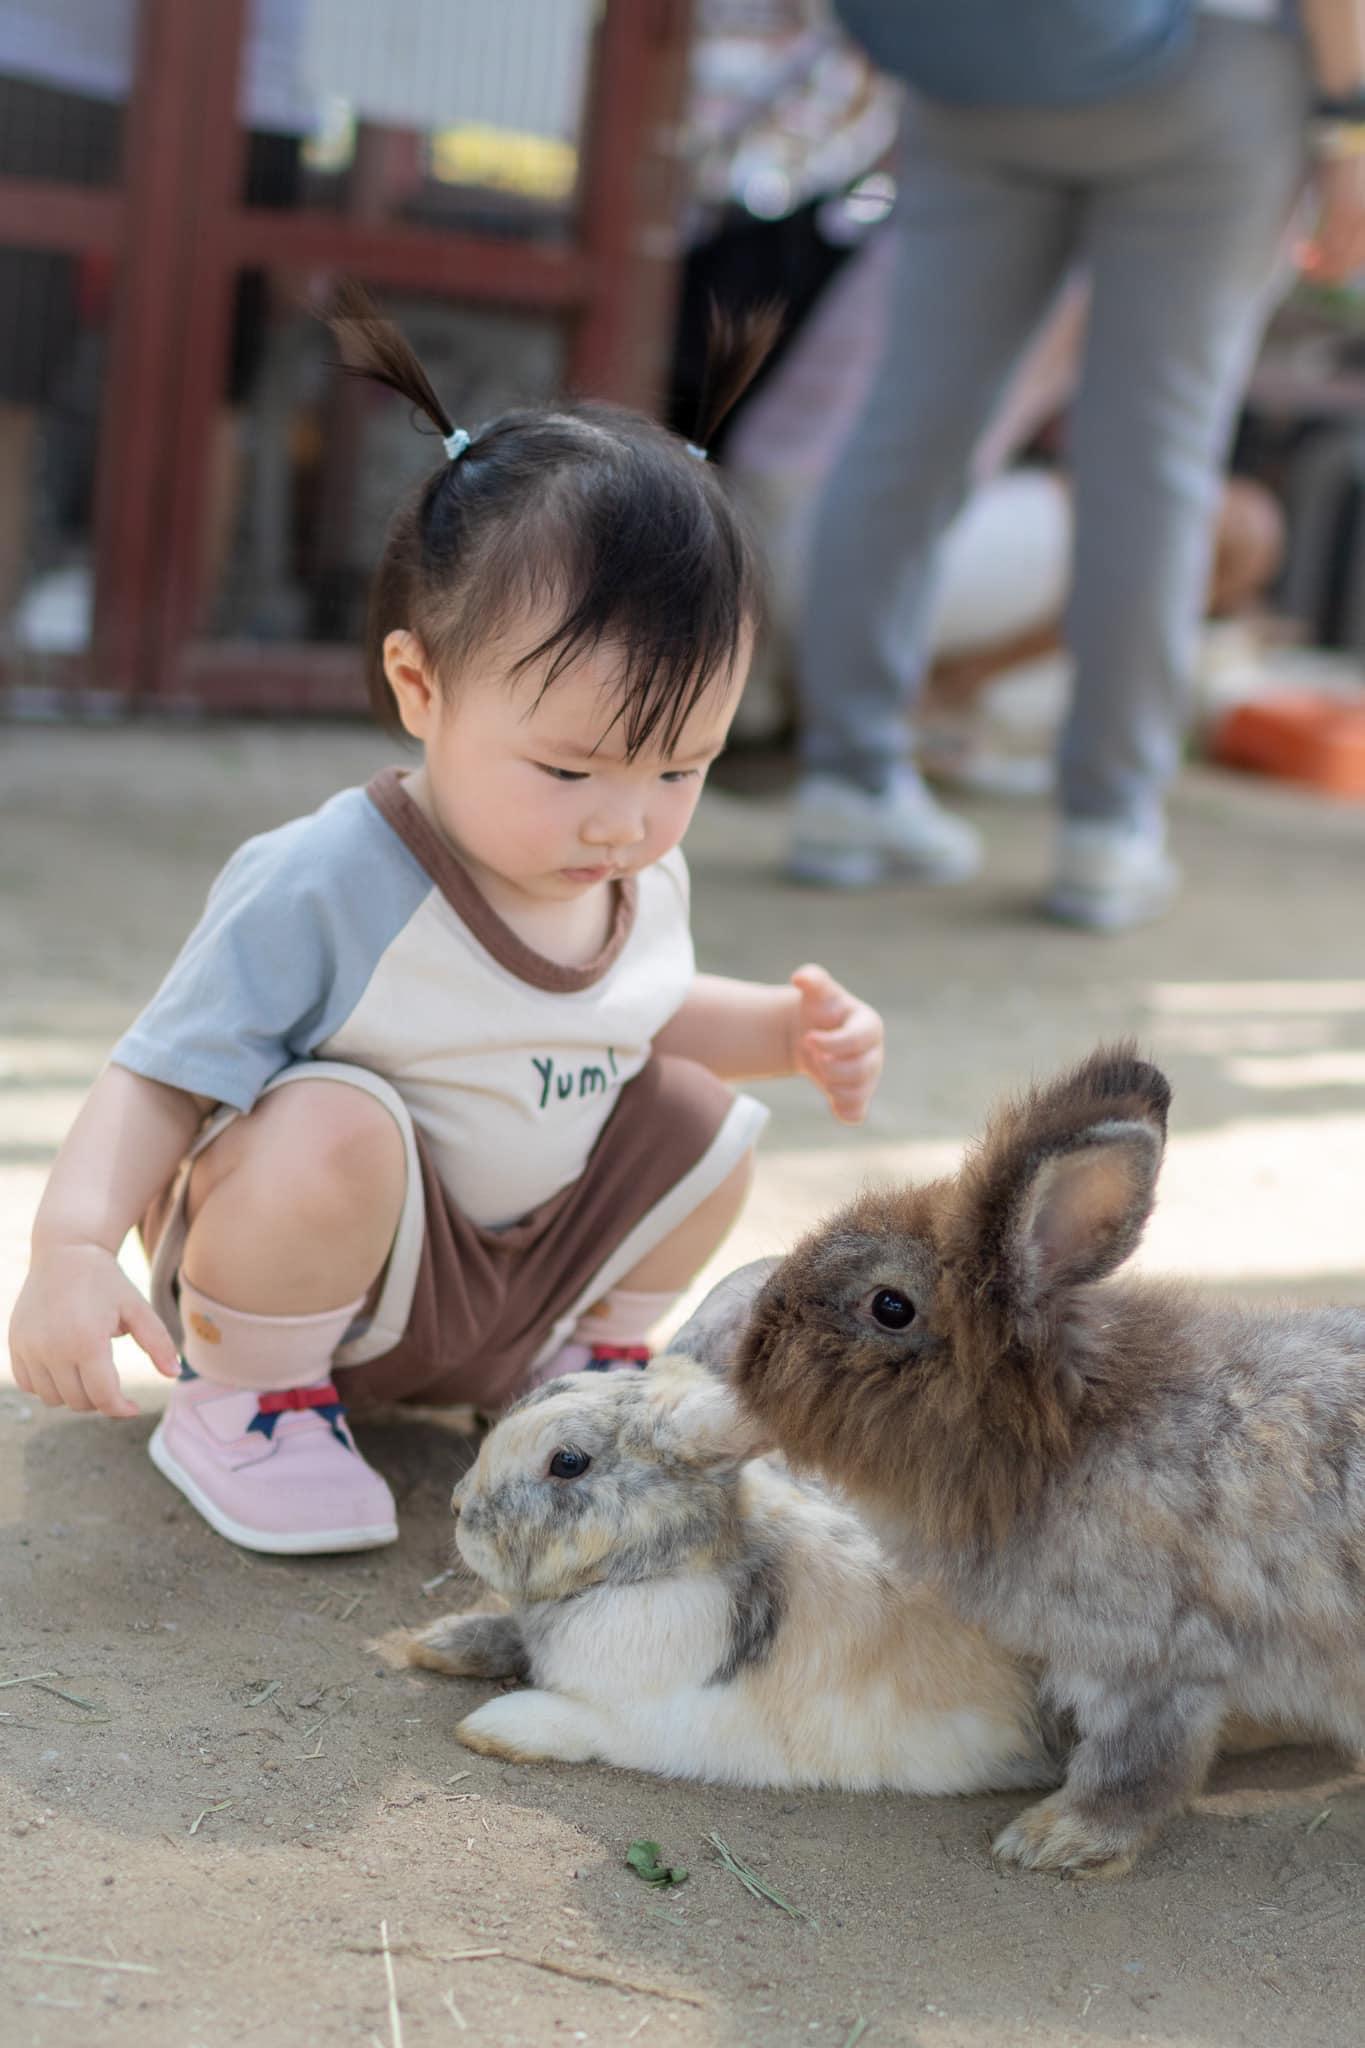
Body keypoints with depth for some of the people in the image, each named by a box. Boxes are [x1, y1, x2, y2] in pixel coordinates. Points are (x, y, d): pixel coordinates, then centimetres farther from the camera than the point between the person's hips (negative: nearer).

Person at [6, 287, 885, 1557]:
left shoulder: (645, 885, -4)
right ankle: (241, 1398, -11)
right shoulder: (321, 890, -28)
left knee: (701, 1117, -2)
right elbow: (161, 1082, -26)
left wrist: (787, 1031, 2)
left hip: (525, 1255, 7)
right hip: (294, 1277, -7)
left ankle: (579, 1354, 17)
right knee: (338, 1123, -35)